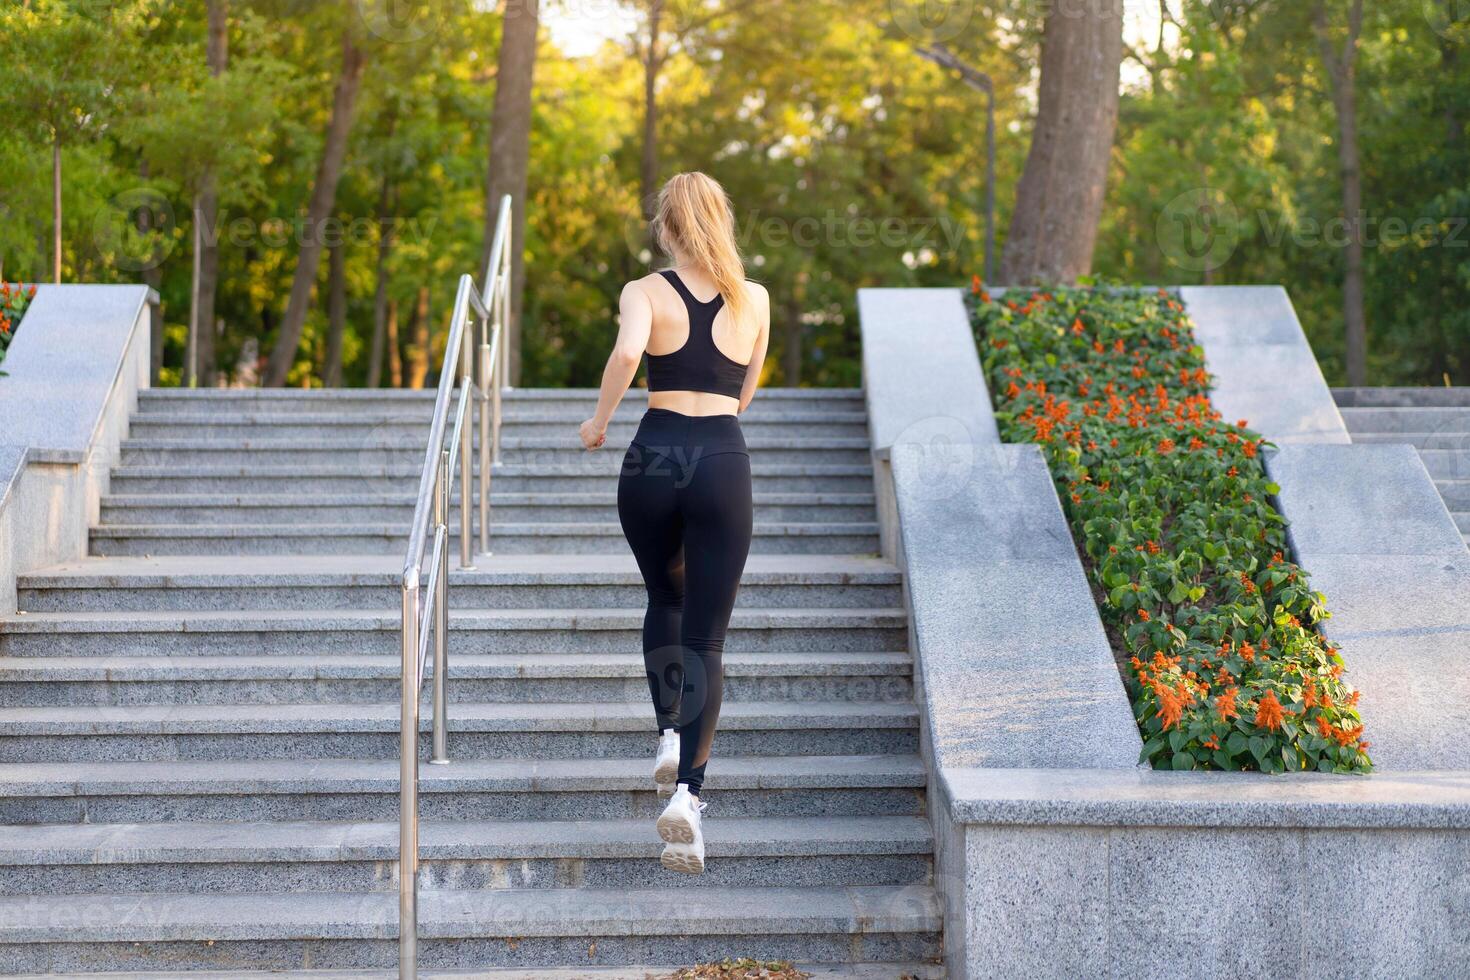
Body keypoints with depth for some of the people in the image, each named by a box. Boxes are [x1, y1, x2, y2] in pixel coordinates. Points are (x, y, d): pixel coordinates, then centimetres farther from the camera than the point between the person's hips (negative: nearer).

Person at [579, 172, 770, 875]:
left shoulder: (645, 293, 1)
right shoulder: (755, 300, 9)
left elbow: (627, 350, -21)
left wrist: (599, 419, -7)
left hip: (653, 458, 0)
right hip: (724, 462, 0)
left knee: (665, 602, 28)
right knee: (706, 638, 0)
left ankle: (670, 733, 15)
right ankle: (687, 791, -15)